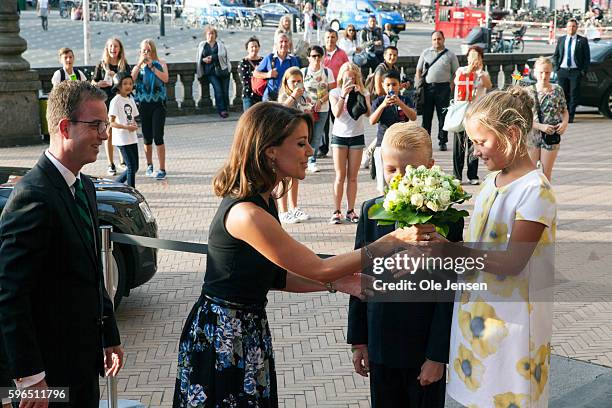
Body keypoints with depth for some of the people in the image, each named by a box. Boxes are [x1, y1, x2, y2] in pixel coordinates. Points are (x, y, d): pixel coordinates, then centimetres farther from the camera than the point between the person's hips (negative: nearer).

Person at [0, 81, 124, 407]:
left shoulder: (84, 187, 9)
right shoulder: (33, 197, -22)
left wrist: (110, 337, 17)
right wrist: (29, 376, -22)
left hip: (84, 357, 9)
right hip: (50, 369, -9)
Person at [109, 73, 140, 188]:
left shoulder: (130, 99, 12)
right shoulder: (116, 101, -10)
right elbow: (111, 122, -14)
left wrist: (134, 125, -3)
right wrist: (126, 127, -24)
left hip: (132, 138, 8)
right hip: (122, 139, -8)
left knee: (134, 167, 10)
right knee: (131, 167, -7)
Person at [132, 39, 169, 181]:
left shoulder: (160, 63, 4)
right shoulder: (138, 66, 11)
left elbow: (165, 78, -14)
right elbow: (131, 79, -8)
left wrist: (152, 66, -16)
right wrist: (140, 63, -13)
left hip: (158, 104, -3)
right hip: (143, 104, 3)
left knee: (158, 136, -10)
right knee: (147, 137, 9)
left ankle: (162, 169, -7)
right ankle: (149, 166, 25)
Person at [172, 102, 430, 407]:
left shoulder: (262, 199, 3)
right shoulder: (246, 213, -27)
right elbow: (318, 269, -21)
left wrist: (338, 283, -3)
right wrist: (393, 241, -17)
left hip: (250, 329, 9)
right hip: (223, 336, -9)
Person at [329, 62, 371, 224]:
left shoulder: (363, 92, 3)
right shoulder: (335, 92, 1)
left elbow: (367, 113, -12)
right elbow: (336, 113, -14)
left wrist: (360, 94, -21)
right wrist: (343, 94, -22)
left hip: (357, 136, 1)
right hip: (339, 136, -1)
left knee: (352, 177, 4)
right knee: (340, 176, -2)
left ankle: (351, 211, 9)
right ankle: (336, 211, 1)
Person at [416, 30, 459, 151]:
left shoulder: (450, 55, 7)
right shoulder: (425, 53, 12)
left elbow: (456, 73, 6)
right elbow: (418, 71, 14)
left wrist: (451, 86, -5)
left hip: (443, 88, -1)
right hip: (427, 87, 2)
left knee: (443, 116, 0)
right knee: (426, 115, 4)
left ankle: (442, 142, 7)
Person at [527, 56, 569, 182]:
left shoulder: (557, 90, 0)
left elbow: (565, 111, 9)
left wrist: (565, 123, -12)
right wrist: (541, 127, -19)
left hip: (551, 137, 1)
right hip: (532, 137, -1)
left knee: (546, 174, 8)